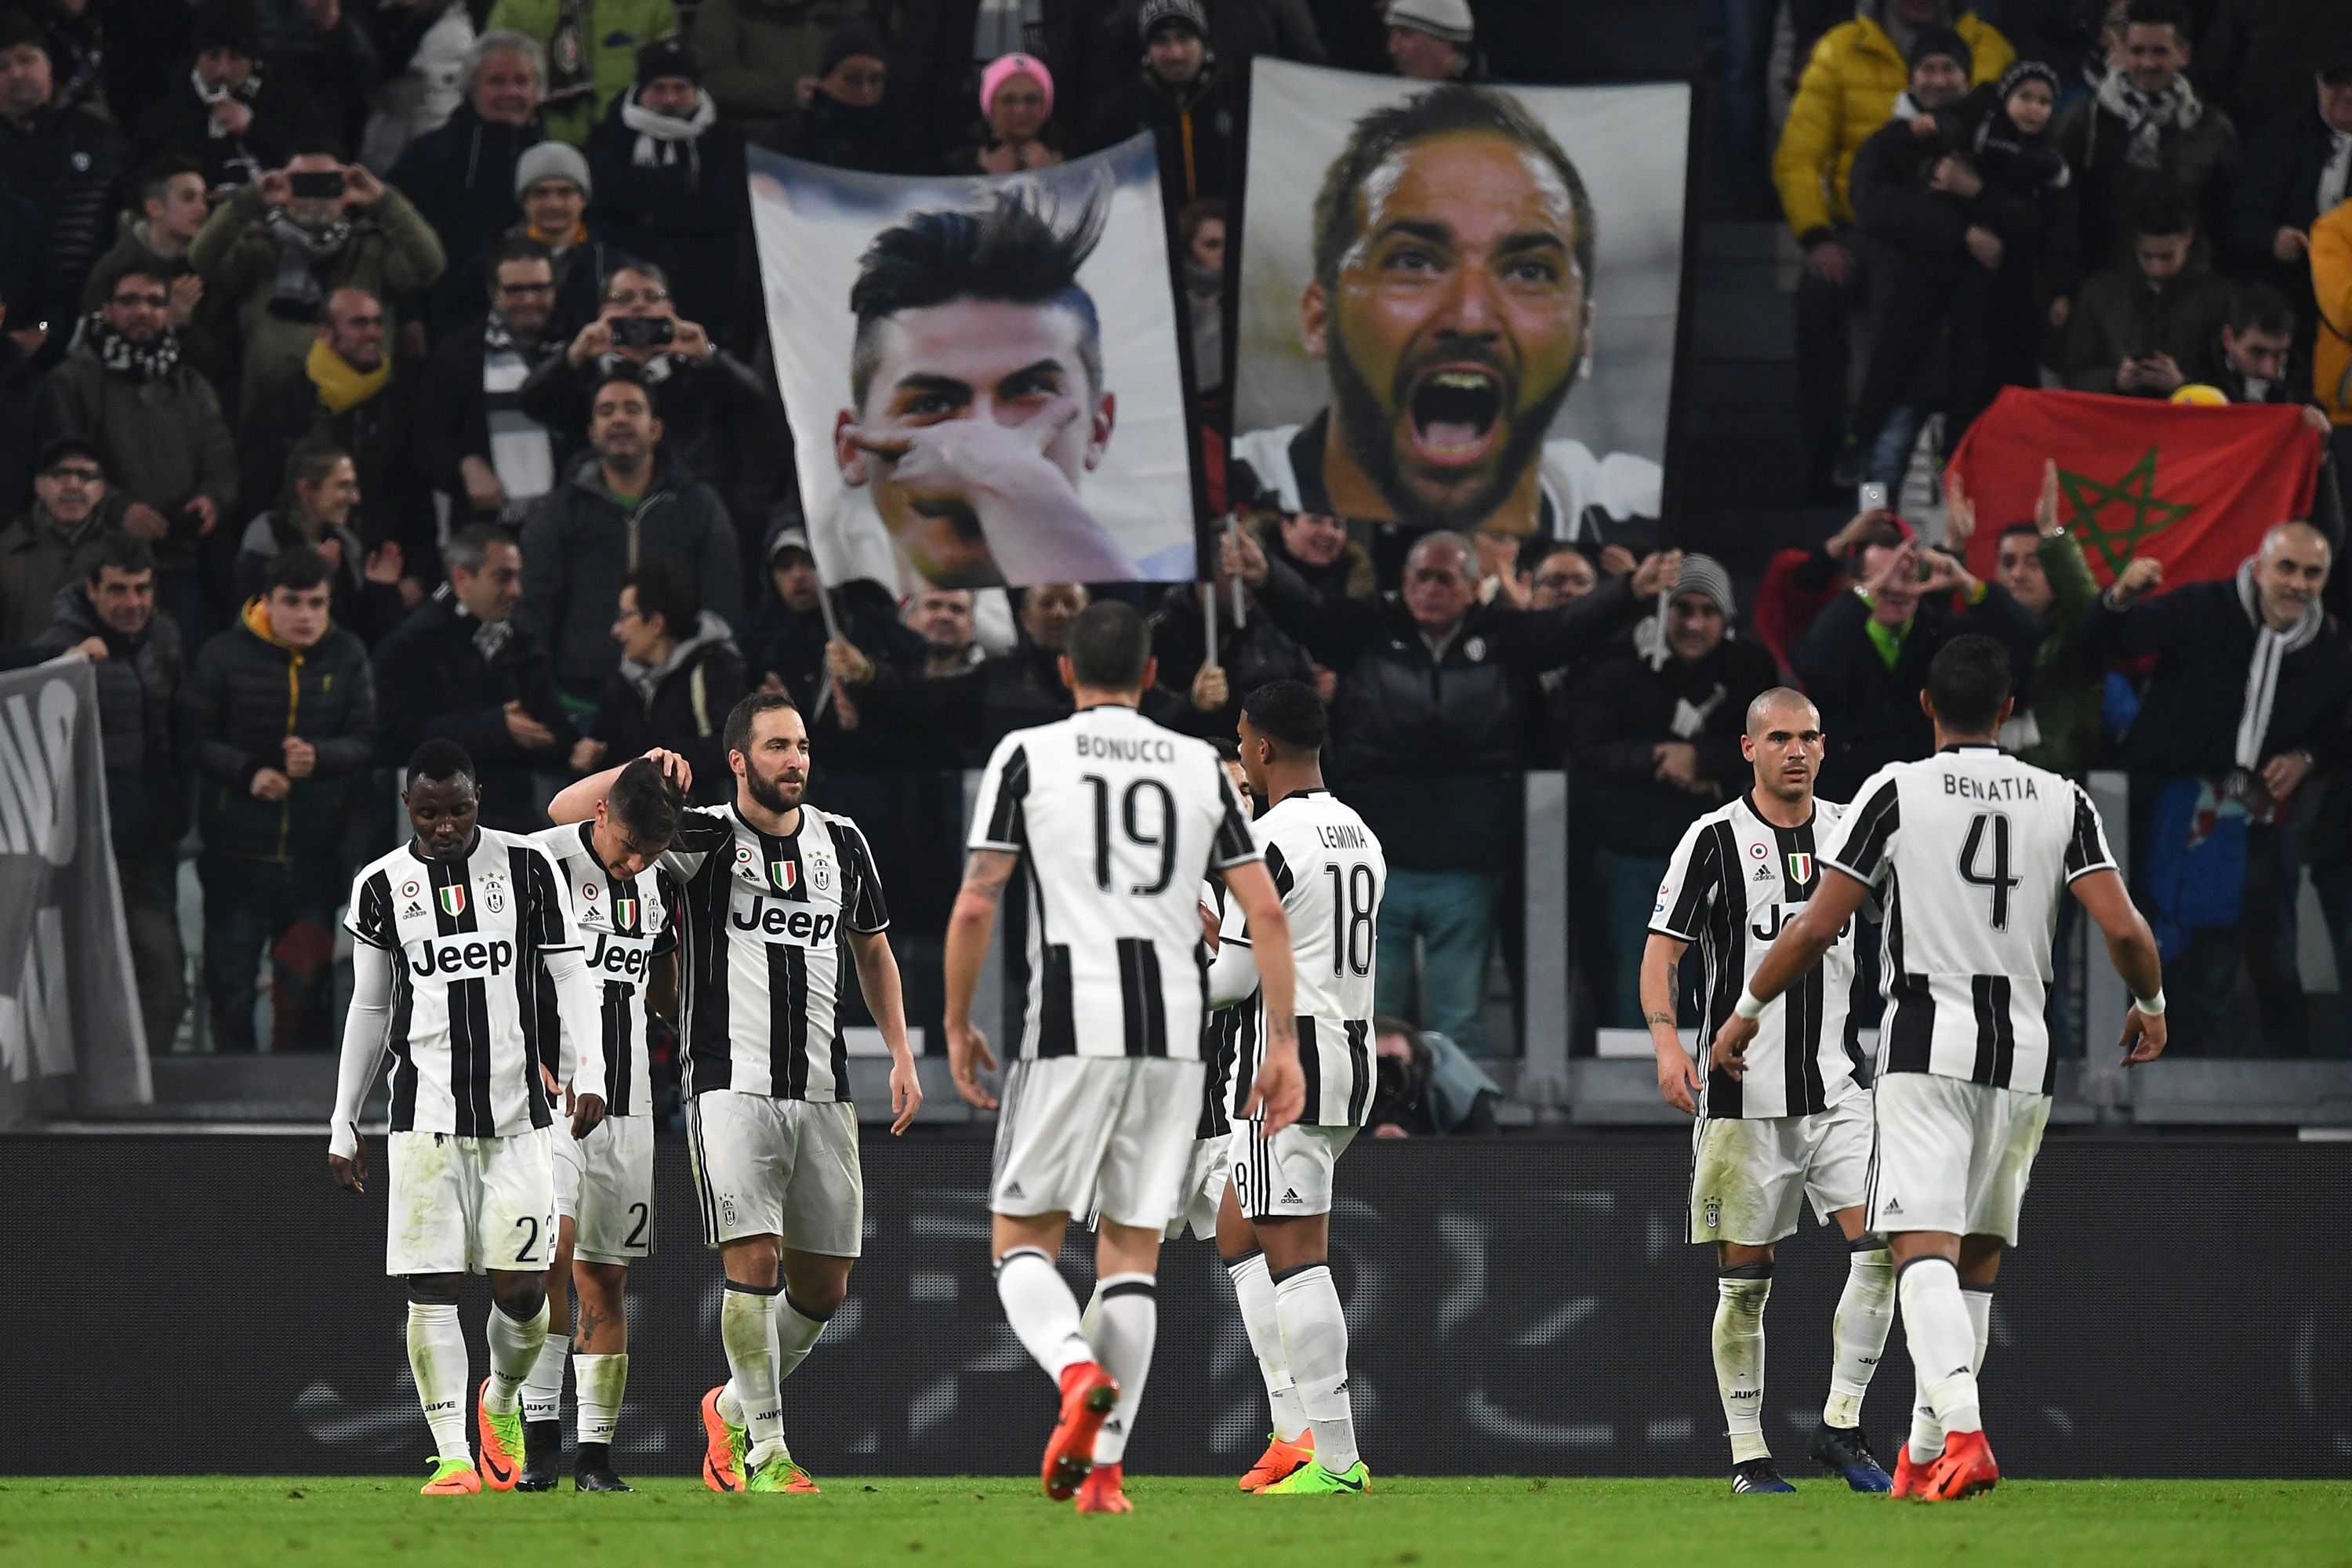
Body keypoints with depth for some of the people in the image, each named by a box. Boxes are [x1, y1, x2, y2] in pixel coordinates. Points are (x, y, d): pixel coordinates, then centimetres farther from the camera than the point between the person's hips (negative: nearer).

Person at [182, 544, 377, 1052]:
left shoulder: (347, 656, 1)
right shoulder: (225, 656, -4)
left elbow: (367, 741, -2)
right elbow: (194, 737, -3)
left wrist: (320, 756, -22)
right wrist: (247, 772, -19)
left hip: (315, 852, 1)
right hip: (237, 851, -1)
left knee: (308, 984, 7)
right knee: (230, 980, 5)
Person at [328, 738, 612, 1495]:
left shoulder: (525, 866, 3)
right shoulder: (381, 885, 6)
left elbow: (572, 975, 4)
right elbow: (369, 1008, 14)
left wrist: (589, 1072, -11)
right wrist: (344, 1123, 13)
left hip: (517, 1113, 0)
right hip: (424, 1114, 0)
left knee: (521, 1289, -3)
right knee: (432, 1290, -8)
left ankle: (501, 1401, 27)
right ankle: (453, 1456, -6)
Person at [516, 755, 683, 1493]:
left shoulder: (660, 883, 11)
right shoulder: (540, 863, -8)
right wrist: (533, 1067, -18)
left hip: (625, 1101, 6)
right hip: (548, 1094, -6)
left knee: (606, 1278, 5)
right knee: (554, 1249, -21)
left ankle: (596, 1454, 8)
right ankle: (540, 1432, -18)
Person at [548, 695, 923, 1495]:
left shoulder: (842, 843, 11)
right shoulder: (704, 840, -3)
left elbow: (872, 951, 25)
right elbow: (566, 815, -10)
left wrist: (901, 1055, 16)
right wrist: (644, 771, -23)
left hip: (822, 1092, 5)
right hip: (732, 1088, -5)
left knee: (822, 1286, 7)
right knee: (755, 1262, -14)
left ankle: (734, 1407, 29)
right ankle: (766, 1449, -5)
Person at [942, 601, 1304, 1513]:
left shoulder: (1027, 756, 3)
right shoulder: (1200, 766, 12)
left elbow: (975, 906, -3)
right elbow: (1265, 910, 6)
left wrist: (957, 1027, 8)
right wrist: (1283, 1044, 9)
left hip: (1071, 1028, -3)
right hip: (1175, 1031, 3)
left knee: (1021, 1239, 6)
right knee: (1132, 1250, 10)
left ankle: (1078, 1371, -24)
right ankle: (1103, 1466, 5)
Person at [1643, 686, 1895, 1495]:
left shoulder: (1850, 834, 10)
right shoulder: (1714, 839, -2)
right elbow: (1661, 950, -5)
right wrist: (1666, 1039, -20)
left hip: (1839, 1086, 3)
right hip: (1743, 1093, -3)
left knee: (1882, 1243, -12)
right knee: (1745, 1277, 0)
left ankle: (1841, 1424, -2)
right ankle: (1748, 1453, 9)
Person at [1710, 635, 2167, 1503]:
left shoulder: (1897, 792, -2)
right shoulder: (2062, 802, 6)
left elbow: (1817, 925, -5)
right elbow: (2122, 927, -1)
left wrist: (1747, 1010, 9)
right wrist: (2149, 1006, 19)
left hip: (1927, 1047, -4)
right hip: (2025, 1050, 4)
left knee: (1924, 1251, -13)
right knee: (1976, 1261, 16)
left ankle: (1962, 1431, -34)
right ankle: (1925, 1455, 20)